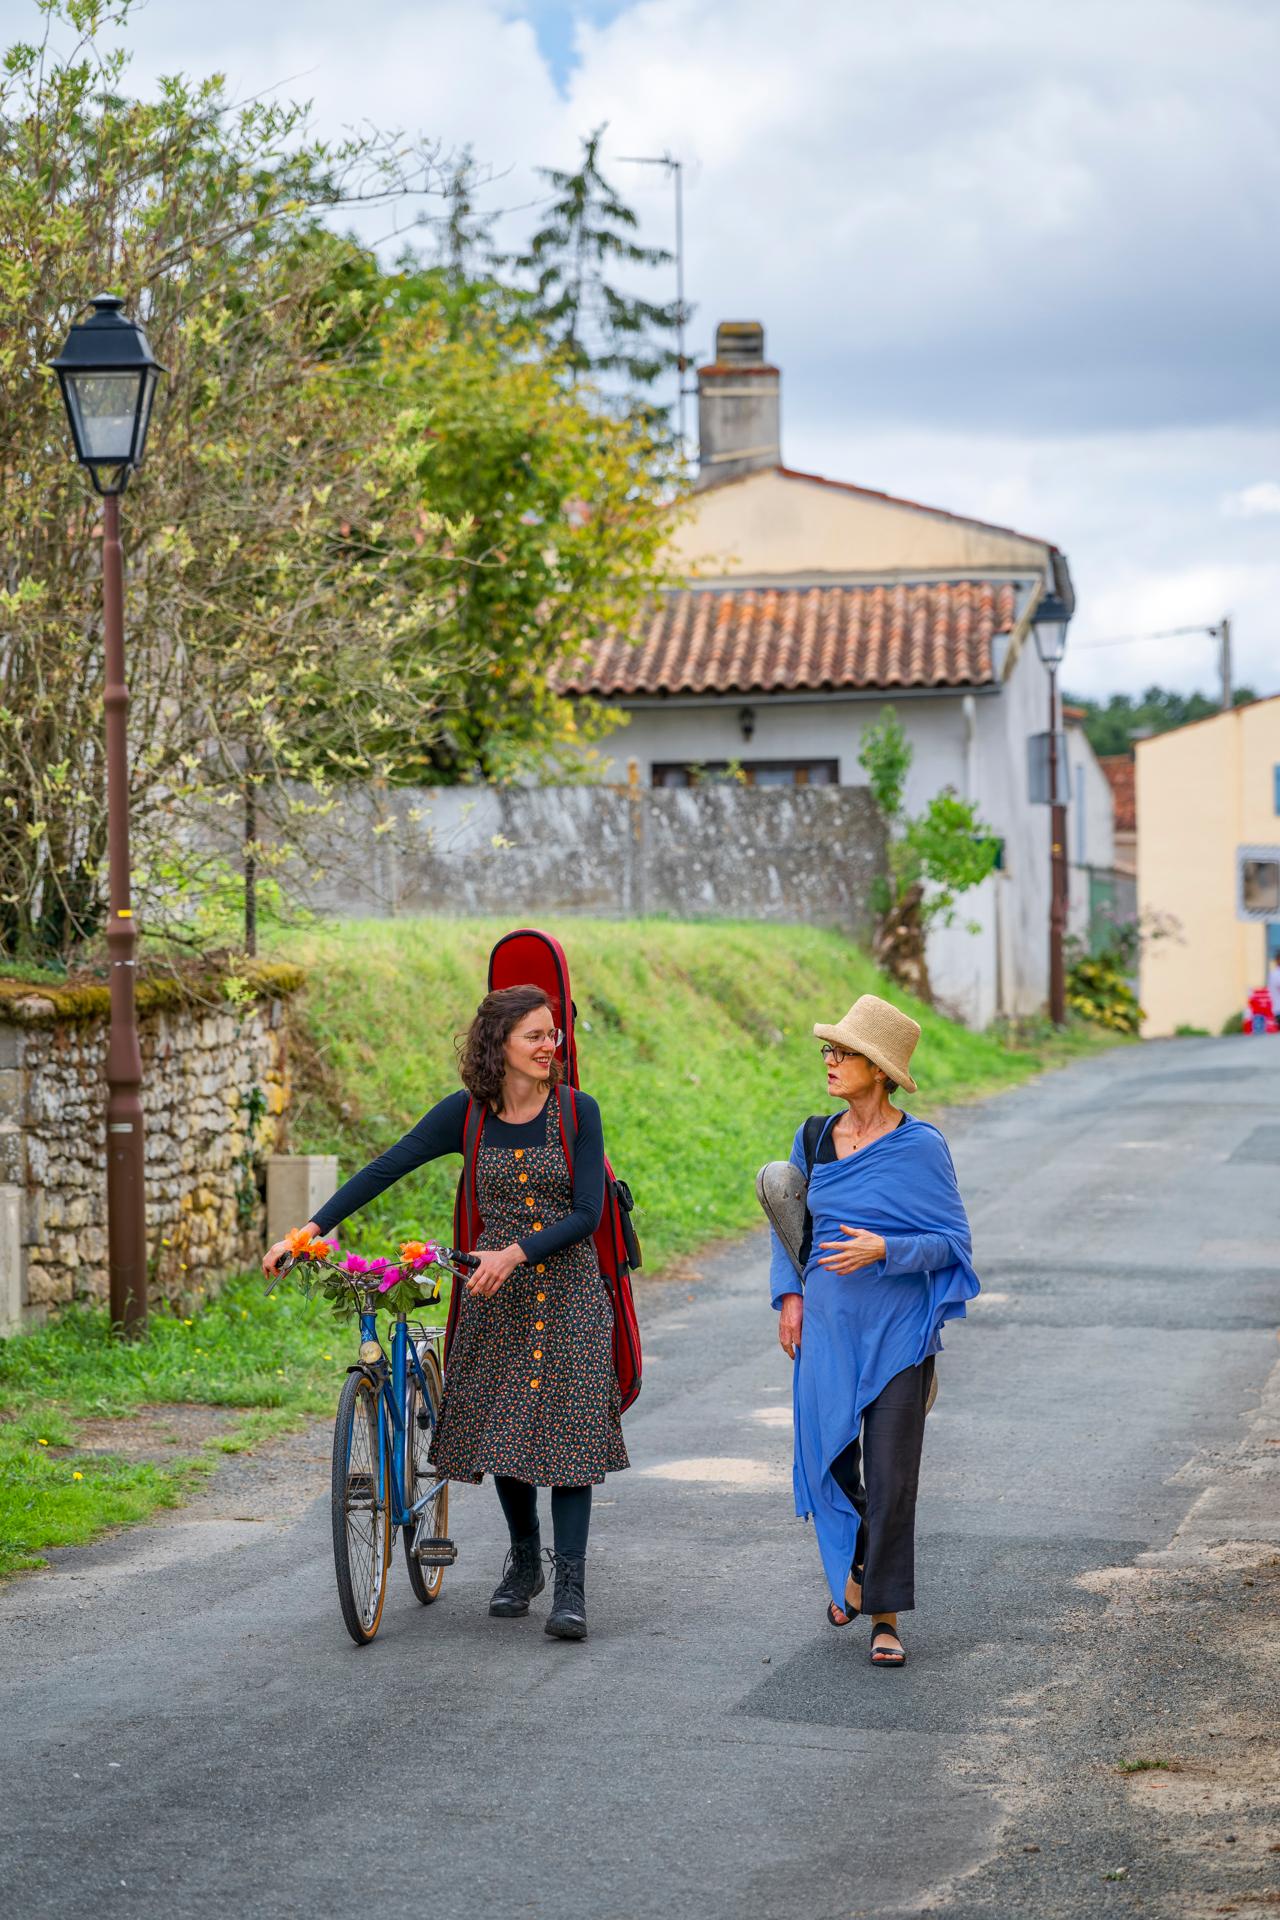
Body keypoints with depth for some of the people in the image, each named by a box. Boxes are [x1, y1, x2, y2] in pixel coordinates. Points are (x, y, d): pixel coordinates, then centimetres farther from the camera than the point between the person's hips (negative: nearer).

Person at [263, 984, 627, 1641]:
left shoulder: (577, 1112, -7)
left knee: (567, 1426, -7)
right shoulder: (467, 1113, -3)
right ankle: (523, 1559, 26)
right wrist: (310, 1230, -11)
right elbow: (384, 1169, -4)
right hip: (495, 1294, 2)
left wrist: (515, 1255, -23)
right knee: (501, 1426, 5)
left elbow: (587, 1214, -11)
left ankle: (570, 1585, -6)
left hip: (567, 1291, -2)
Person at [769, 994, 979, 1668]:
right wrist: (788, 1294, 7)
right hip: (827, 1327, 4)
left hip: (897, 1332, -4)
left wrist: (883, 1251, -20)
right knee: (828, 1459, 10)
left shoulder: (920, 1146, -9)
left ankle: (885, 1617, 4)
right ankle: (854, 1570, 38)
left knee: (890, 1476, -5)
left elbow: (953, 1240, -6)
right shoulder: (814, 1141, 5)